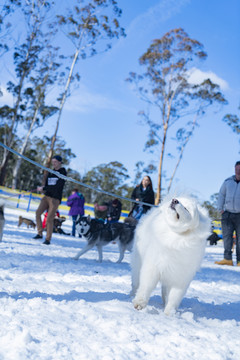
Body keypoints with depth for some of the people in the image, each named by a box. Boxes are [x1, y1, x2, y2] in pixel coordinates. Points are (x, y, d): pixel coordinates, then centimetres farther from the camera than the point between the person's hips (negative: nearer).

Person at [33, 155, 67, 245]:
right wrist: (43, 189, -10)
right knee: (38, 212, -11)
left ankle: (48, 239, 1)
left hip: (55, 198, -6)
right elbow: (46, 184, 15)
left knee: (49, 219, -9)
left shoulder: (63, 173, -5)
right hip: (47, 196, 6)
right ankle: (40, 233, -1)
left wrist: (44, 189, -18)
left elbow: (57, 186, -16)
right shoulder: (51, 172, 15)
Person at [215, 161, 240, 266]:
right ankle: (228, 258, 5)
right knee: (226, 236, 0)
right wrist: (220, 208, 11)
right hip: (227, 214, 3)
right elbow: (221, 194, 19)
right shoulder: (228, 181, 11)